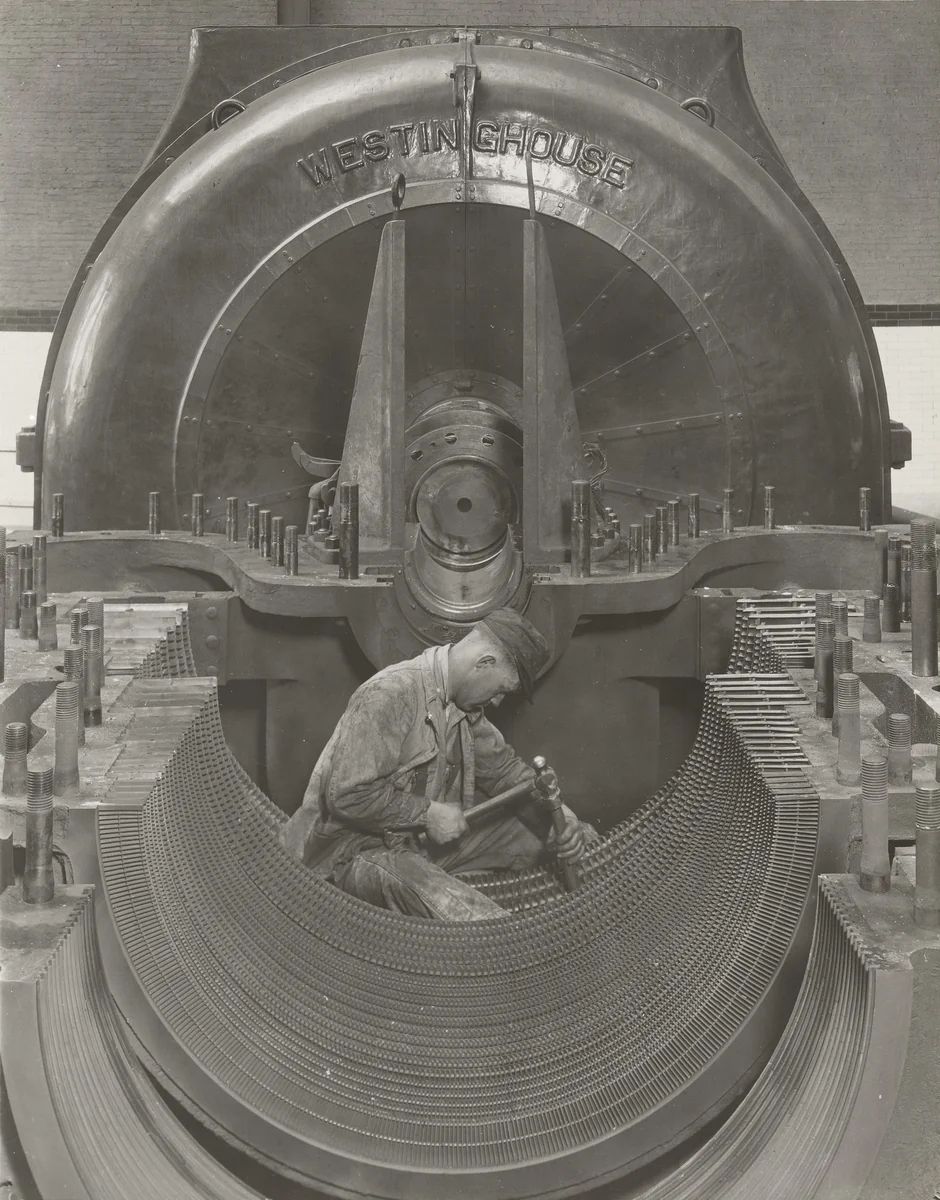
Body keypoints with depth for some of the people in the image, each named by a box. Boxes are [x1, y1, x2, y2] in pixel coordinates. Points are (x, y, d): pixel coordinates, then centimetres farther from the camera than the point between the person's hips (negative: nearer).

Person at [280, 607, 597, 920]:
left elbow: (502, 766, 17)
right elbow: (348, 796, -28)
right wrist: (428, 813, -20)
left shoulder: (462, 704, 6)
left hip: (426, 837, 9)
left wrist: (556, 809, 1)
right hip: (359, 850, -9)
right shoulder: (389, 695, -24)